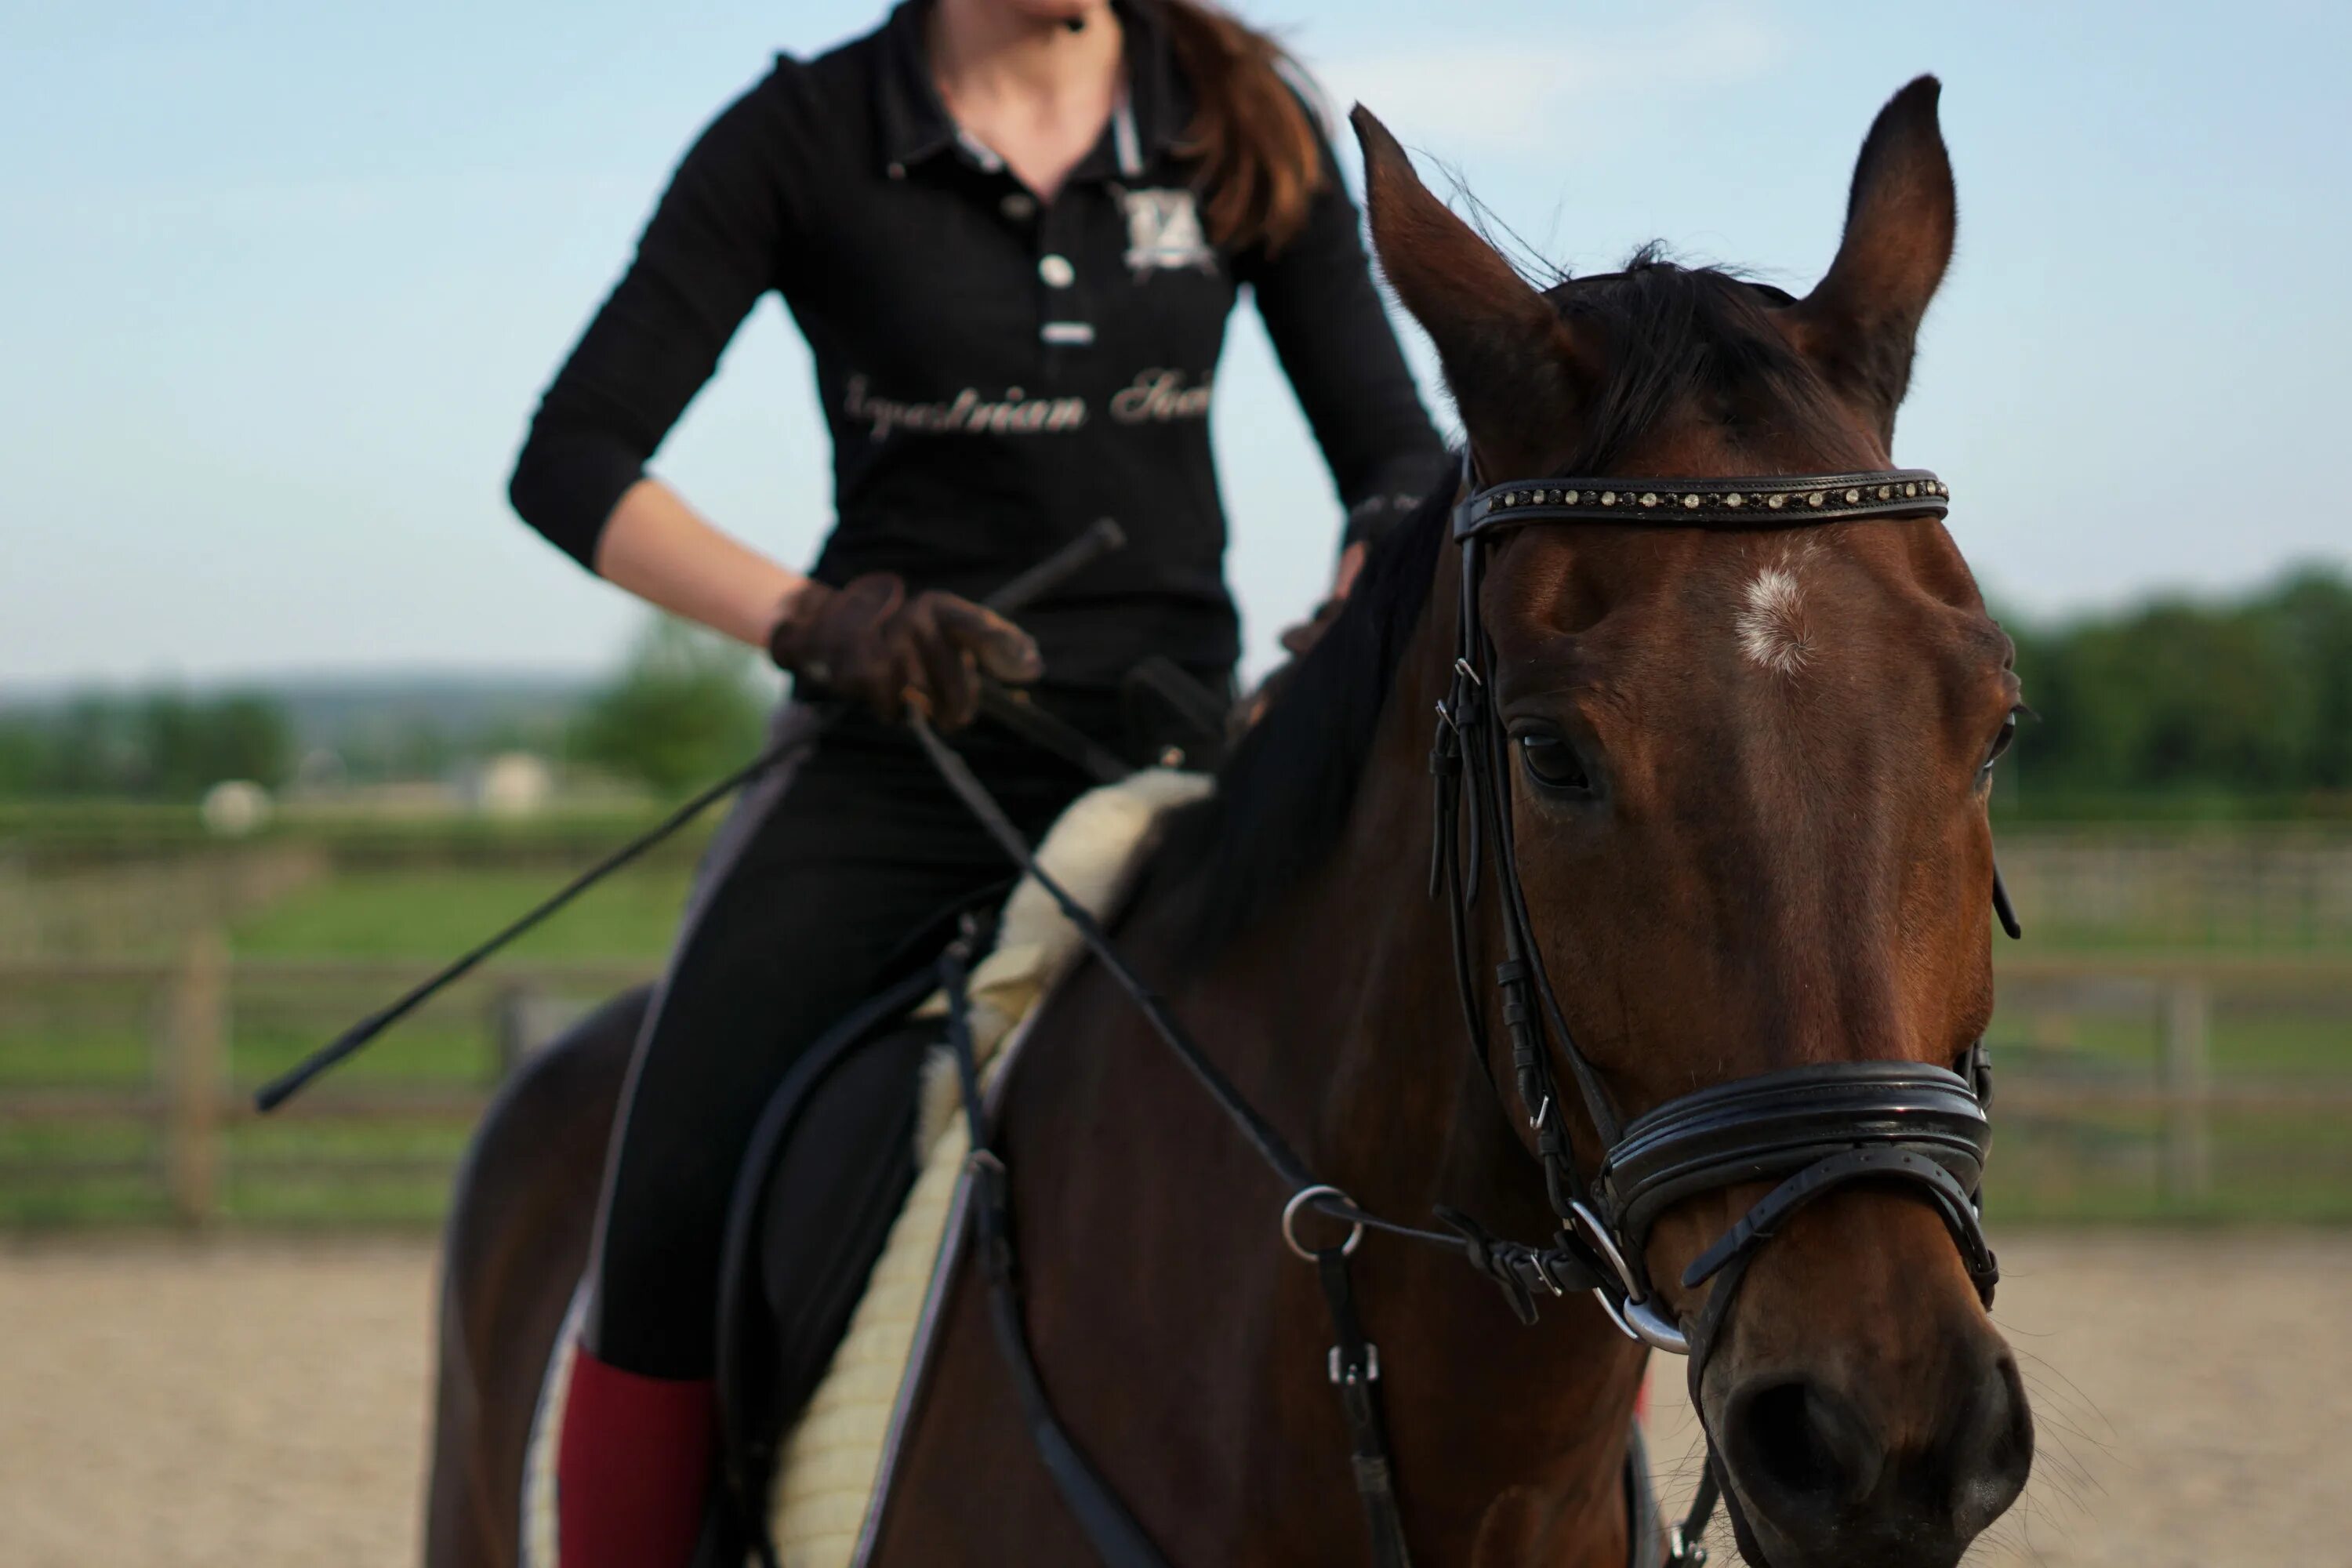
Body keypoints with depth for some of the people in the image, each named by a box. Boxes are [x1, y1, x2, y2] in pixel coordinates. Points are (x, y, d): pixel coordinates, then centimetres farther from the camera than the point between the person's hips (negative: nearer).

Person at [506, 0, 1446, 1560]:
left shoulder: (1249, 129, 6)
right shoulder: (803, 140, -1)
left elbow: (1395, 453, 8)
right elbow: (570, 464, -4)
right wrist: (807, 620, -19)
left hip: (1176, 756, 2)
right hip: (895, 769, -2)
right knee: (675, 1235, -21)